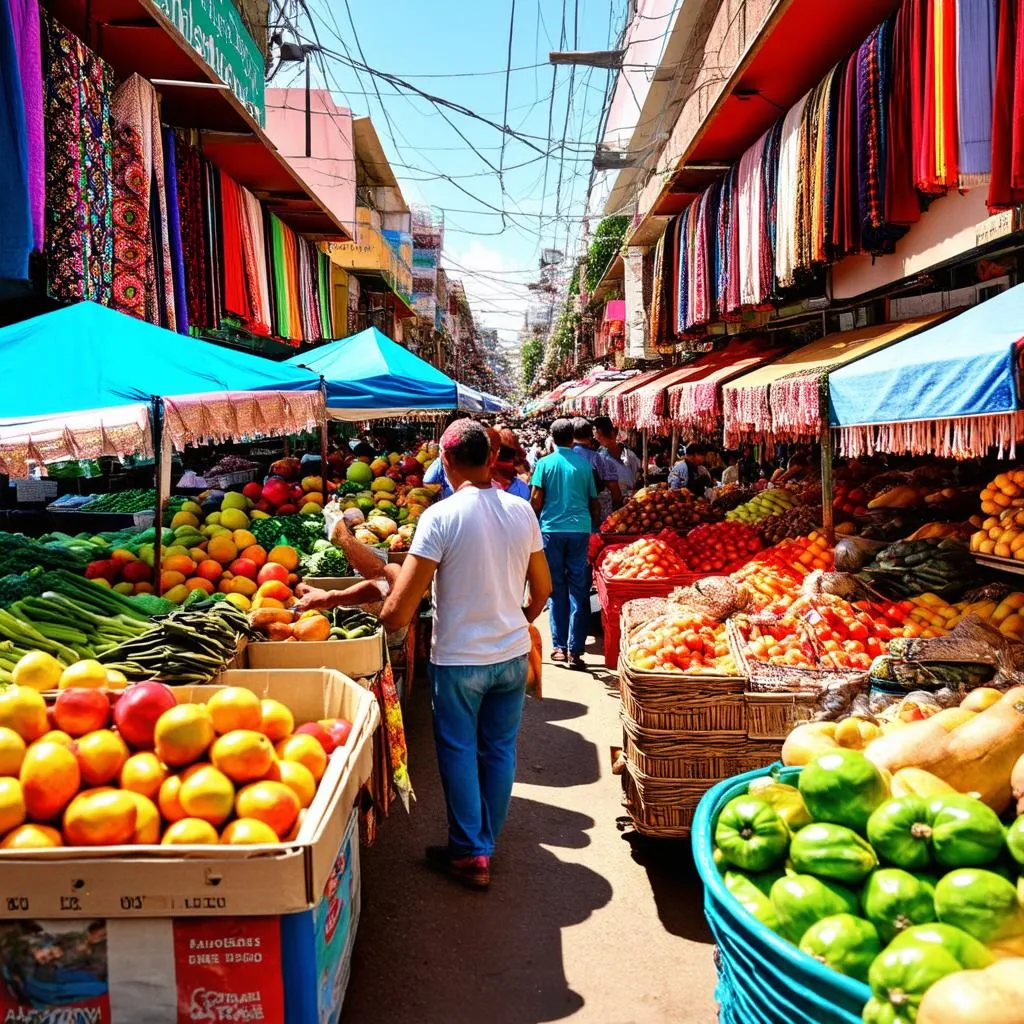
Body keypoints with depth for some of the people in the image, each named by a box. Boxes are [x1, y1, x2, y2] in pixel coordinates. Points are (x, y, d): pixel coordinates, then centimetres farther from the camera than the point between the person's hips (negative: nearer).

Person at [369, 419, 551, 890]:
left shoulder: (441, 516, -17)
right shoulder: (522, 512, -2)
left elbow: (402, 605, -21)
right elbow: (542, 588, 7)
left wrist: (386, 622, -1)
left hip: (458, 659, -4)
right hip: (512, 654, 5)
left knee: (459, 752, 11)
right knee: (499, 750, 16)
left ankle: (469, 854, 20)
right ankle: (486, 843, 30)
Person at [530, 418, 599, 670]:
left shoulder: (544, 463, 0)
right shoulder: (584, 464, 4)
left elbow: (536, 499, -5)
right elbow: (594, 501, 9)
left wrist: (535, 524, 10)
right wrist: (592, 523, 23)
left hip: (552, 529, 0)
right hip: (580, 529, 0)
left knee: (557, 589, 8)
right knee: (578, 590, 3)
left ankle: (559, 646, 10)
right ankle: (575, 650, 1)